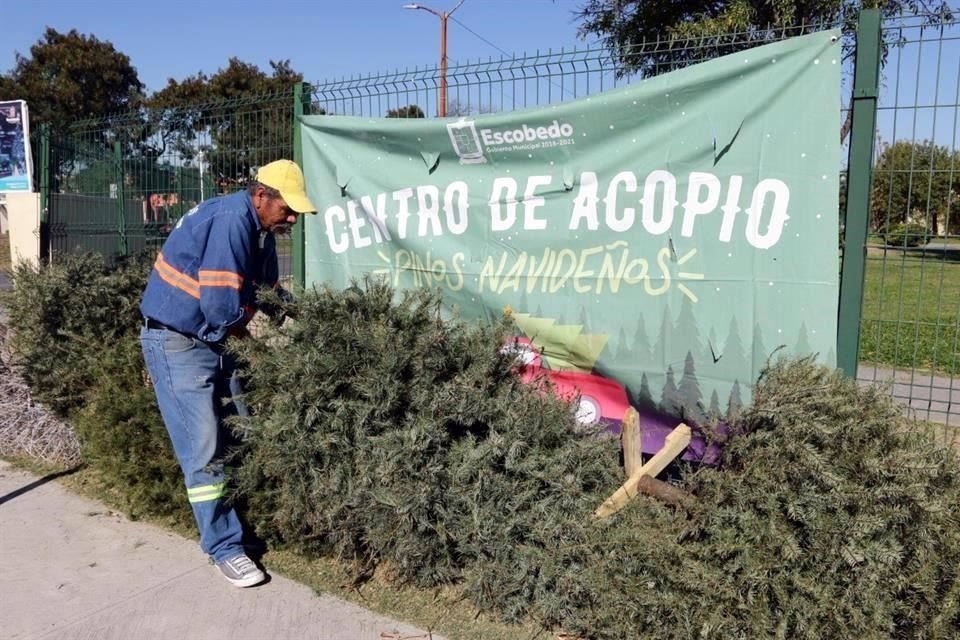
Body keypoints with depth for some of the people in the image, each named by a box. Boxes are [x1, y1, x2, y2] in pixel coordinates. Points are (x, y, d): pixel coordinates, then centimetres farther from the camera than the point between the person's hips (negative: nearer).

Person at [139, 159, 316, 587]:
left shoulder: (258, 227, 5)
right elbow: (222, 308, -30)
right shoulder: (231, 220, -25)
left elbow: (261, 292, 10)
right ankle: (224, 547, 6)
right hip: (177, 343, -9)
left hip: (210, 339, 9)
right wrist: (253, 318, -9)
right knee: (204, 449, -5)